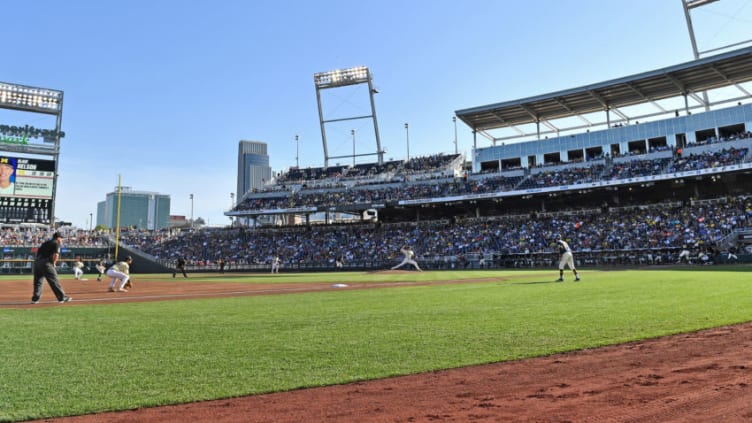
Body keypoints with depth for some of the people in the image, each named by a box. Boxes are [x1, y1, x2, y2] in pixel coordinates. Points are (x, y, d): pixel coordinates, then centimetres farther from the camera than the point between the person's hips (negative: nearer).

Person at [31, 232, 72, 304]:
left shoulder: (45, 242, 25)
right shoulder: (56, 243, 2)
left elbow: (38, 252, 19)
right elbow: (56, 255, -12)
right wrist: (53, 263, 1)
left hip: (37, 262, 7)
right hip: (46, 263, -7)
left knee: (38, 281, 15)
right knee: (54, 281, -5)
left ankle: (35, 299, 14)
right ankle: (62, 297, -3)